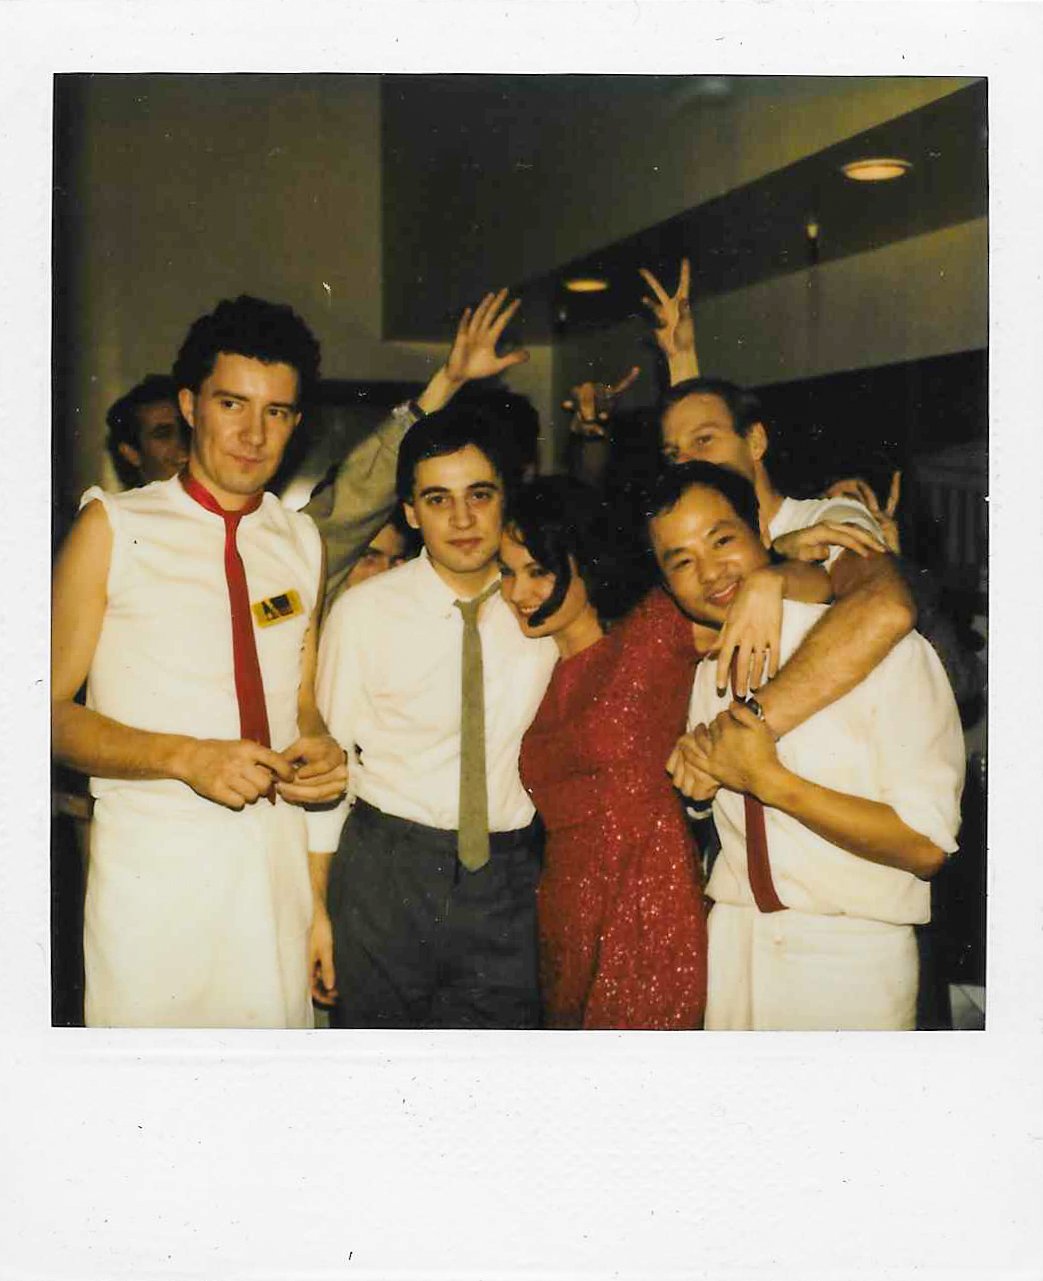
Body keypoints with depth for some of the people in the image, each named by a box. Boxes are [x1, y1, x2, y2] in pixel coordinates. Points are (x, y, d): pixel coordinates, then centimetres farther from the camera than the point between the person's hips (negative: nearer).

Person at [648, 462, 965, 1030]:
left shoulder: (885, 649, -15)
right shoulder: (706, 668, 6)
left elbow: (925, 846, -19)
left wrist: (768, 779, -20)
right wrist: (696, 770, -3)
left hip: (849, 957, -5)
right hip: (731, 942, 5)